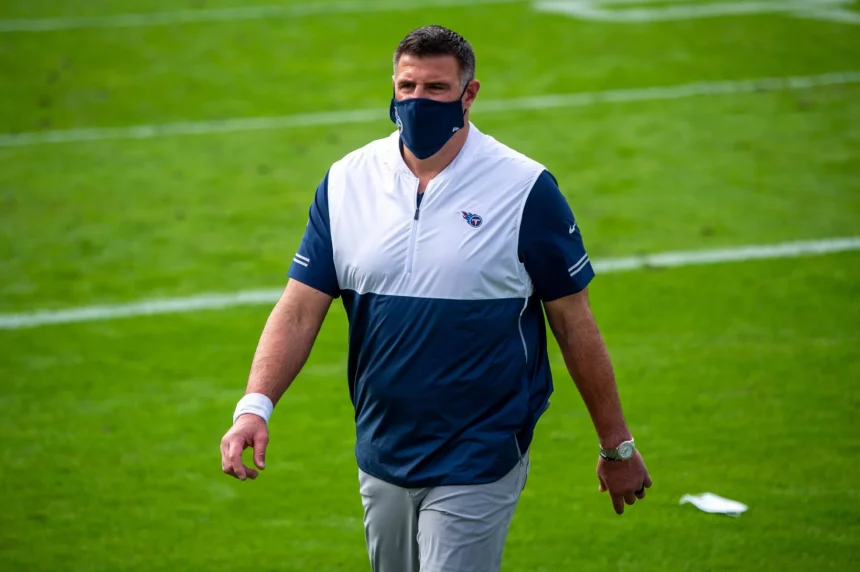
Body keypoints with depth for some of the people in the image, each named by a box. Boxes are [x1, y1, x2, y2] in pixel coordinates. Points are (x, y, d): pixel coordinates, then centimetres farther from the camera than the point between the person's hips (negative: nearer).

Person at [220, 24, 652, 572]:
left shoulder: (525, 189, -8)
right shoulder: (346, 182, 2)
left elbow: (574, 322, -3)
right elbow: (300, 307, 0)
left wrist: (617, 445, 1)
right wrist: (255, 405, -15)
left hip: (478, 462, -4)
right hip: (381, 460, 4)